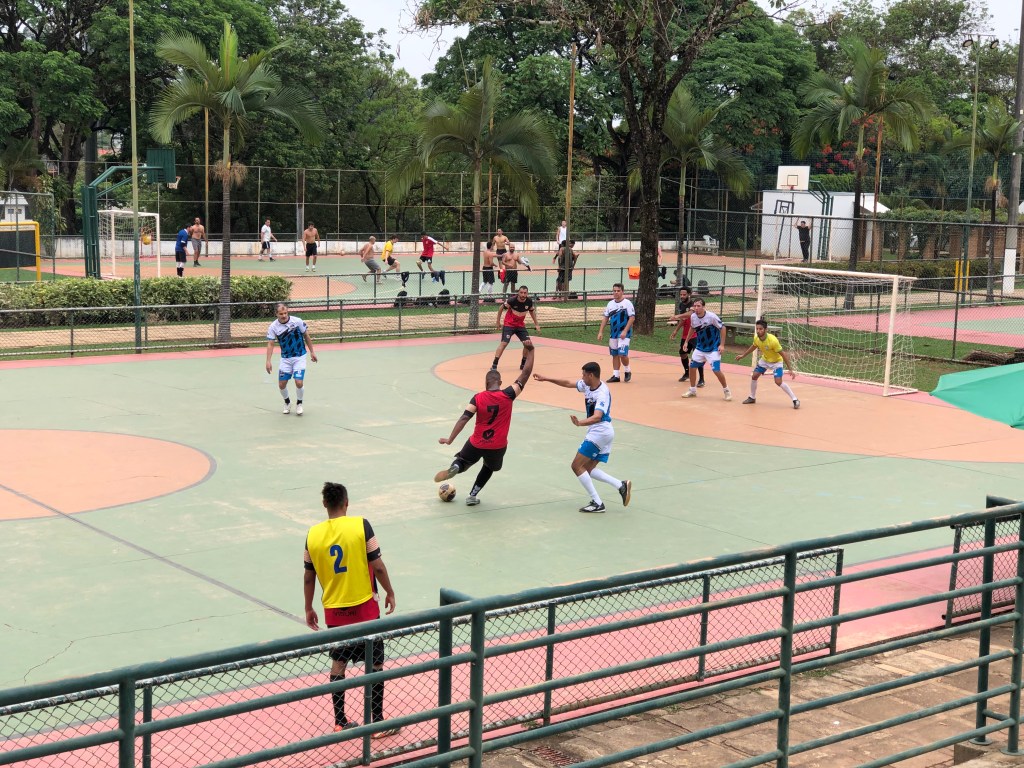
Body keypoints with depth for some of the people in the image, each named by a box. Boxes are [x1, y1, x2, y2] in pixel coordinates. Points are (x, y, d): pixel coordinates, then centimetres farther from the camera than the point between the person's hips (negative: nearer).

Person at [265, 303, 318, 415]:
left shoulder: (297, 321, -12)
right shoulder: (273, 327, -10)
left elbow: (306, 336, 0)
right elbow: (270, 344, -11)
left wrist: (312, 352, 3)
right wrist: (268, 361, -21)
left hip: (299, 357, -2)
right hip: (285, 358, 2)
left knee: (299, 383, -14)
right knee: (282, 384, 1)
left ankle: (299, 403, 15)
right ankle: (287, 402, 32)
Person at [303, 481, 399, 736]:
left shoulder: (313, 534, -2)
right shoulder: (361, 526, -12)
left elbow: (309, 577, 5)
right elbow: (377, 566, -11)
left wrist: (309, 608, 17)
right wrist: (389, 592, 4)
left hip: (333, 610, 4)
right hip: (364, 607, -3)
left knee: (338, 663, 16)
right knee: (375, 664, 7)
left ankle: (340, 722, 20)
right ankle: (377, 722, 10)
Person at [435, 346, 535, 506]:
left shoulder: (478, 398, -11)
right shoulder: (508, 395, -12)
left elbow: (464, 418, -18)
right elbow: (525, 375, -8)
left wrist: (450, 440, -17)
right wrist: (531, 351, 0)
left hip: (477, 444, -1)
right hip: (498, 446, 1)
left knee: (462, 461, 25)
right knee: (488, 468, 31)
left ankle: (454, 468, -10)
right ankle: (472, 496, 24)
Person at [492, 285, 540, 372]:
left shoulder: (529, 301, -10)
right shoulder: (512, 300, -22)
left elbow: (532, 311, 12)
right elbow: (501, 308, -7)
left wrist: (536, 324, 12)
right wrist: (498, 322, -1)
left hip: (520, 325, 5)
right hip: (509, 325, -5)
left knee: (528, 344, -4)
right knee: (504, 343, -18)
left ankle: (523, 364, 15)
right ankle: (494, 365, -15)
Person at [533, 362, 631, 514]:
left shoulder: (602, 393, -23)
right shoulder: (587, 385, 3)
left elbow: (597, 417, -37)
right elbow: (568, 383, 17)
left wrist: (580, 423, -53)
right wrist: (546, 379, 17)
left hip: (599, 432, -9)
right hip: (605, 433, 9)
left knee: (577, 466, -6)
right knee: (588, 469, 10)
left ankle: (597, 503, -6)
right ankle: (621, 485, 3)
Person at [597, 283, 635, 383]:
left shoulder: (627, 303, -10)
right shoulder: (610, 304, 9)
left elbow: (632, 318, -14)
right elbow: (605, 318, 14)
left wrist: (625, 331, -21)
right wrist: (601, 332, 7)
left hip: (624, 333, -6)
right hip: (613, 333, 6)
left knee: (622, 354, -14)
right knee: (615, 355, 9)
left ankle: (627, 371, 9)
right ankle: (615, 375, 16)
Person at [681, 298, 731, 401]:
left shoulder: (711, 316, -23)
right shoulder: (693, 317, -7)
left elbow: (722, 328, -13)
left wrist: (722, 345, -16)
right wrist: (686, 341, 15)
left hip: (713, 349, -5)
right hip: (700, 348, 6)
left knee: (716, 370, -13)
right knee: (692, 366, 3)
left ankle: (726, 390, 9)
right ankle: (692, 390, 22)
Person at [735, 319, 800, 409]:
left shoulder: (773, 340, -37)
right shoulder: (756, 338, -17)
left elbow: (783, 354, -31)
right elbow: (753, 347, 8)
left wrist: (790, 369, -32)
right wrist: (742, 356, 18)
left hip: (776, 362, -6)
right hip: (764, 359, 6)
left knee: (778, 382, -20)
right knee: (754, 376, 4)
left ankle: (795, 400, -8)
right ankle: (752, 398, 26)